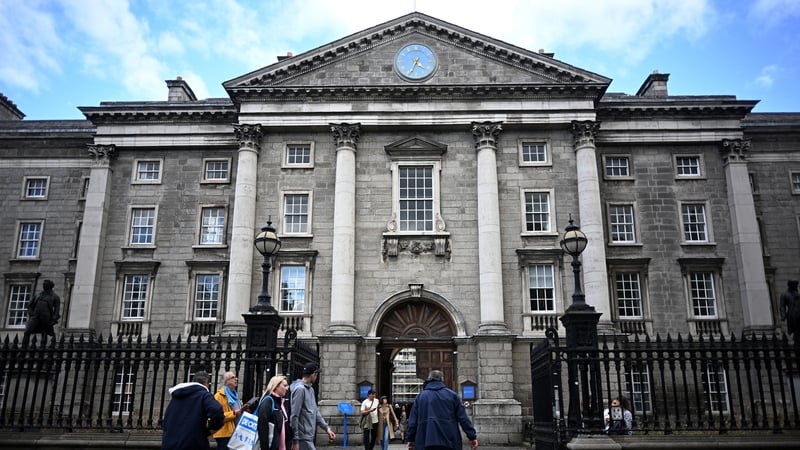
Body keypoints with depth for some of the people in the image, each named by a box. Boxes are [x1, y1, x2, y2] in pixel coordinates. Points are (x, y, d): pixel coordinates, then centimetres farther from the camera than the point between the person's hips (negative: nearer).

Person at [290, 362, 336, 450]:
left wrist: (326, 428, 11)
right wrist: (295, 440, -17)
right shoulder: (300, 389, -16)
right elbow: (294, 416, -18)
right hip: (303, 437, -9)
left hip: (308, 436, 9)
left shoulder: (310, 389, 13)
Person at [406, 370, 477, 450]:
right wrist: (472, 436, 5)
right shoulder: (452, 395, 6)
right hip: (449, 442, 0)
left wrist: (411, 439, 13)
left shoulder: (420, 396, 7)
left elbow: (413, 421, 5)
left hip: (425, 443, 0)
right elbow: (463, 418, 2)